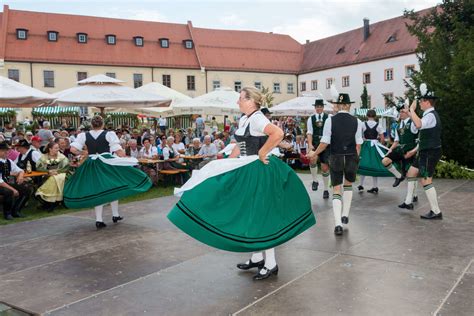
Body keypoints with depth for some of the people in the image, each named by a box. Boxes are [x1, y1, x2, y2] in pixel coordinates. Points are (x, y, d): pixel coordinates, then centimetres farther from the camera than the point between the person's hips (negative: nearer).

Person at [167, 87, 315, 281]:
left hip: (258, 172, -10)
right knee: (249, 214, 16)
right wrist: (227, 162, 13)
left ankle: (270, 264, 13)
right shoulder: (244, 119, 11)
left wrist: (261, 153, -23)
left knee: (261, 215, -1)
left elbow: (278, 133, -33)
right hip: (245, 171, 10)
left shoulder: (256, 118, -17)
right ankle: (257, 257, 31)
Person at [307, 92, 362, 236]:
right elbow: (358, 143, -2)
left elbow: (325, 142, -10)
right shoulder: (355, 121, -2)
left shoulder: (330, 120, -8)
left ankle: (338, 224, -5)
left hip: (336, 158, -2)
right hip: (351, 157, 2)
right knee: (348, 185, 25)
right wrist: (355, 158, 11)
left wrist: (314, 153, 5)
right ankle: (345, 215, 31)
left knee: (336, 190, 5)